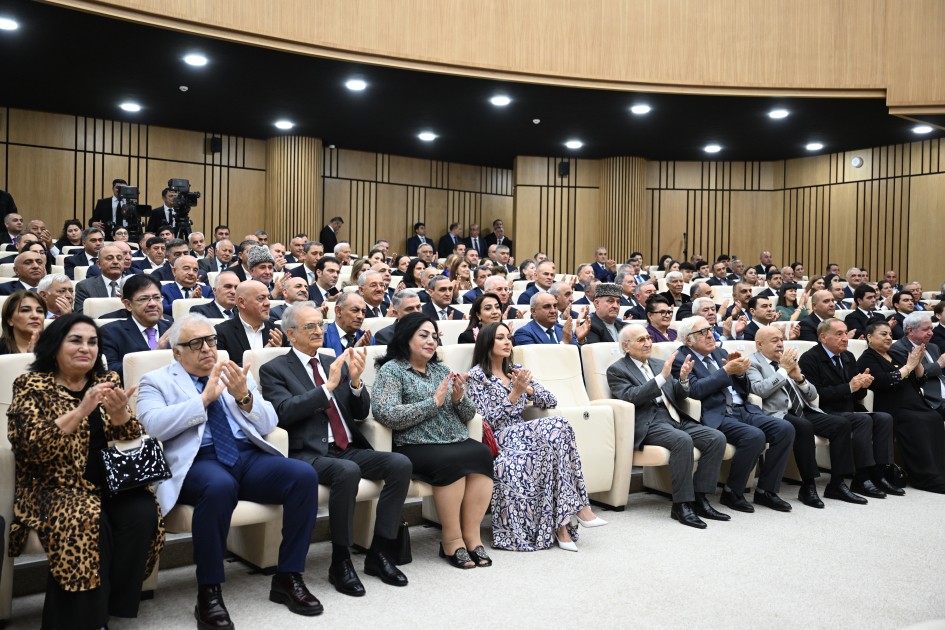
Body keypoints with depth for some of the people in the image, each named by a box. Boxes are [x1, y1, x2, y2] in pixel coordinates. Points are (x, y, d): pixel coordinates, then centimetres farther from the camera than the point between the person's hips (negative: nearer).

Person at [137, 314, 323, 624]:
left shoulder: (236, 377, 21)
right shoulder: (156, 381, 11)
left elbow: (268, 425, 12)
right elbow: (154, 425, -9)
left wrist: (244, 397, -6)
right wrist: (204, 398, -11)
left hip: (248, 457, 4)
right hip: (197, 461, -4)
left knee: (304, 475, -22)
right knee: (219, 486, -39)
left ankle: (287, 577, -8)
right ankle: (209, 591, -20)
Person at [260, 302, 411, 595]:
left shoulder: (335, 363, 18)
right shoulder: (274, 369, 5)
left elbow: (361, 413, 14)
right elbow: (284, 412, -13)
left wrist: (355, 380, -5)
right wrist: (328, 386, -18)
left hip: (349, 449, 6)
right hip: (309, 454, -5)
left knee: (400, 463, -19)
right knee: (347, 471, -36)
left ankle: (379, 552, -8)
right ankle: (340, 562, -17)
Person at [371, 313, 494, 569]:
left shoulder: (441, 370, 20)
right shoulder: (391, 370, 2)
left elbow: (468, 415, 19)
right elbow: (386, 414, -15)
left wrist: (459, 398, -4)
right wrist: (434, 401, -13)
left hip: (457, 442, 5)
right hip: (415, 448, -5)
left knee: (483, 453, -24)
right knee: (451, 461, -33)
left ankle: (471, 535, -18)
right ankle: (451, 539, -18)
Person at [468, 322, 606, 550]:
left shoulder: (516, 370, 16)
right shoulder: (477, 375, -1)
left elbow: (551, 401, 10)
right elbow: (489, 420, -11)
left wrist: (528, 388, -8)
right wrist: (515, 392, -19)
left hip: (521, 435, 6)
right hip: (498, 440, -5)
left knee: (554, 436, -30)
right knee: (556, 426, -29)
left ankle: (561, 522, -28)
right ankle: (578, 507, -26)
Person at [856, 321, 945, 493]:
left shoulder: (895, 355, 24)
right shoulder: (867, 359, 3)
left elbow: (919, 381, 22)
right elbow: (884, 382, -15)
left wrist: (918, 362, 4)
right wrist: (909, 366, -7)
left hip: (917, 405, 7)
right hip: (894, 410, -6)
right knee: (918, 425, -31)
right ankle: (926, 477, -23)